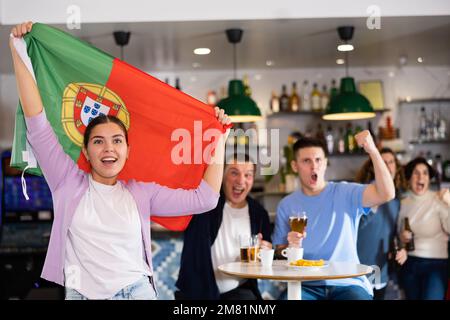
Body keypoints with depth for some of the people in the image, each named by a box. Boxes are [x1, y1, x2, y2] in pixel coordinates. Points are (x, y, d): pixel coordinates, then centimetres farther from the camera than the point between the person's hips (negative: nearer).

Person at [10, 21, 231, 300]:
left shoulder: (141, 192, 7)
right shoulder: (69, 182, 4)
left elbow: (204, 199, 6)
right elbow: (37, 125, 0)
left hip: (137, 291, 0)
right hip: (80, 294, 0)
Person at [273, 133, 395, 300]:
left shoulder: (345, 193, 2)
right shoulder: (286, 205, 9)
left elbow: (386, 194, -14)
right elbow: (280, 251, 14)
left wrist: (373, 151, -23)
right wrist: (290, 247, -10)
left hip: (347, 284, 0)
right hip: (306, 286, 1)